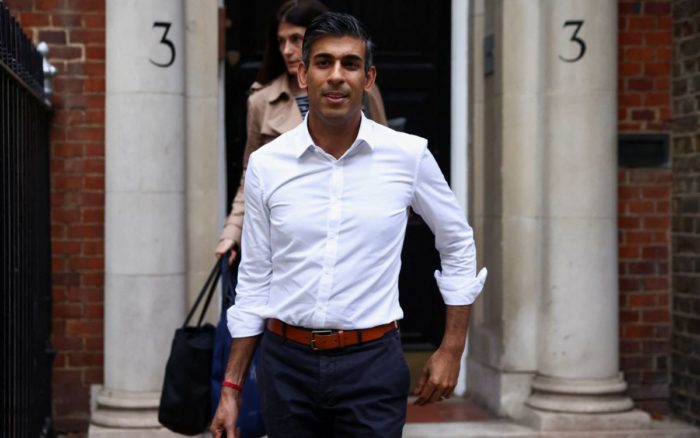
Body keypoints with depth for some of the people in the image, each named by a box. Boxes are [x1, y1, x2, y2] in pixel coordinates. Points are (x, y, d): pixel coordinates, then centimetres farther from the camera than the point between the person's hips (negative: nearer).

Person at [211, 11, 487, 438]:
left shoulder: (409, 156, -5)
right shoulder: (266, 164, -1)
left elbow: (458, 244, 9)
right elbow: (255, 280, 6)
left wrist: (452, 350, 6)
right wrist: (232, 387, 6)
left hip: (372, 362, -2)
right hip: (287, 362, 2)